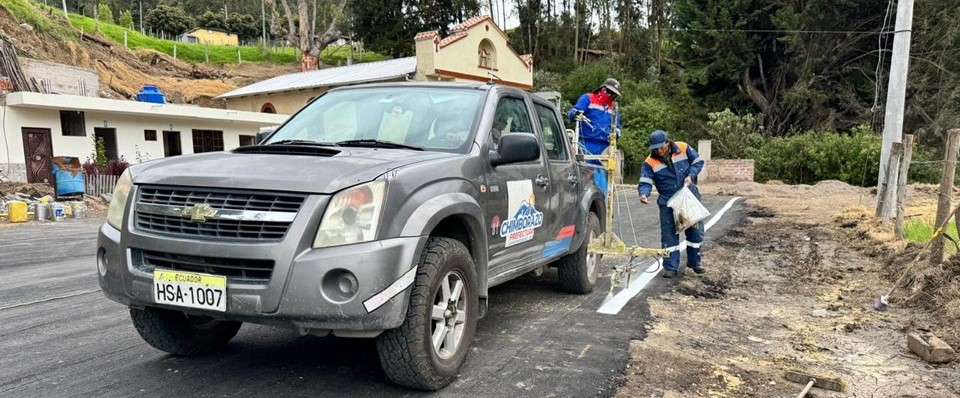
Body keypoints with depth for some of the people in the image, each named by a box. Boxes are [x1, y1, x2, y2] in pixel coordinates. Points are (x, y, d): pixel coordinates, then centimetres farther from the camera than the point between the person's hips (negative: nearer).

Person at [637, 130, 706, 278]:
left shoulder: (683, 148, -8)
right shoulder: (650, 162, -11)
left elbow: (698, 162, 3)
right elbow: (645, 182, -15)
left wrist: (691, 175, -13)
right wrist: (644, 193, -36)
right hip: (668, 202, -1)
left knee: (695, 230, 10)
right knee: (669, 234, -2)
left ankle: (694, 261, 29)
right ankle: (671, 267, 6)